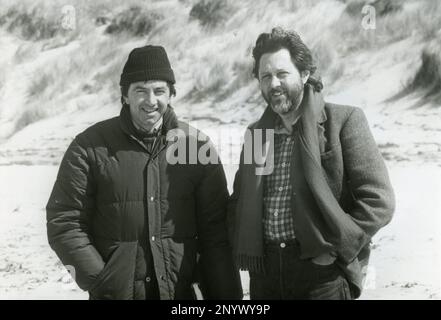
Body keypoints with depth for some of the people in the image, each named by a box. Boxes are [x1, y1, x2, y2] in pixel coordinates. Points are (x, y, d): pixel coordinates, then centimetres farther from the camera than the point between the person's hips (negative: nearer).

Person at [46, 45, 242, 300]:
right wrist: (100, 281, -12)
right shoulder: (90, 147, -6)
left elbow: (215, 232, 1)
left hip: (181, 292, 2)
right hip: (113, 293, -1)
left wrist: (225, 295, 0)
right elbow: (64, 223, -4)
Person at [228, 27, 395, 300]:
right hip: (263, 275, 5)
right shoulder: (255, 132, 10)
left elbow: (379, 200, -10)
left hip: (323, 277, -4)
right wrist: (245, 252, 4)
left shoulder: (344, 121, -5)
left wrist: (333, 251, -13)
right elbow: (239, 203, 18)